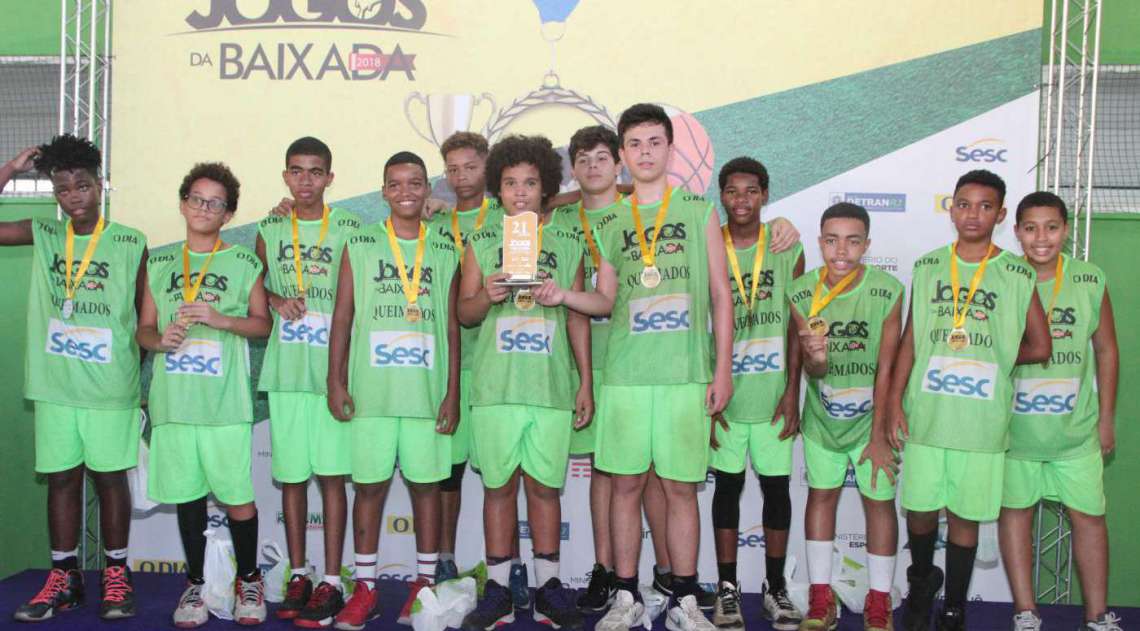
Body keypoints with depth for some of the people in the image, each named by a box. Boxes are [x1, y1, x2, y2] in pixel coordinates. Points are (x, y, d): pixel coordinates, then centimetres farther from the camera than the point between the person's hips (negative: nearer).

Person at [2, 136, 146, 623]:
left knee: (110, 476, 6)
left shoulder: (131, 243, -2)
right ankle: (63, 578, 20)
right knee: (61, 477, 9)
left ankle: (116, 575, 18)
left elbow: (146, 312, 3)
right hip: (54, 383, 3)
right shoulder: (43, 235, 5)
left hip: (111, 386, -2)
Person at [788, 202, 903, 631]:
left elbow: (886, 368, -14)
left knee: (879, 501, 4)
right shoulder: (802, 293, -15)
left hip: (871, 418, -2)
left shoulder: (888, 291, -20)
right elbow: (813, 373, -11)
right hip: (822, 418, 2)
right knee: (821, 495, 11)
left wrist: (878, 436, -12)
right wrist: (815, 358, -36)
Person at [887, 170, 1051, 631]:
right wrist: (895, 400, 2)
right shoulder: (928, 267, 7)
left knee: (965, 514, 6)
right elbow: (909, 340, 7)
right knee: (920, 508, 7)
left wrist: (989, 359, 2)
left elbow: (1039, 348, 5)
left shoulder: (1017, 275, 1)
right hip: (925, 413, 1)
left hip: (982, 419, -1)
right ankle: (921, 581, 36)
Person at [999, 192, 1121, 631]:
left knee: (1089, 514, 6)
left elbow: (1106, 350, 6)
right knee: (1015, 510, 7)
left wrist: (1106, 419, 6)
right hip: (1014, 426, -1)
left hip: (1077, 427, 1)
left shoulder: (1090, 282, -3)